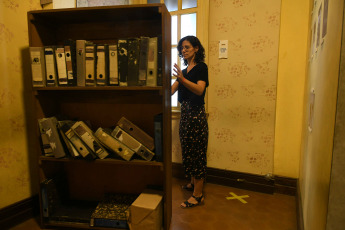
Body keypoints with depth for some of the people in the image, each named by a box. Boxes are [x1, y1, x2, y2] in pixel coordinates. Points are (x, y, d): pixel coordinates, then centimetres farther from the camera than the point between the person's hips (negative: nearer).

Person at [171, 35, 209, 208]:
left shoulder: (201, 67, -6)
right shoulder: (185, 70, 16)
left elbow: (199, 89, -23)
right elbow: (171, 90, 9)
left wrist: (182, 79, -36)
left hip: (196, 113, -8)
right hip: (185, 112, 8)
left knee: (196, 152, -3)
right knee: (188, 150, 15)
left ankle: (198, 195, 7)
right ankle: (193, 183, 34)